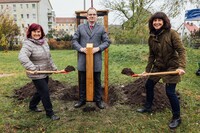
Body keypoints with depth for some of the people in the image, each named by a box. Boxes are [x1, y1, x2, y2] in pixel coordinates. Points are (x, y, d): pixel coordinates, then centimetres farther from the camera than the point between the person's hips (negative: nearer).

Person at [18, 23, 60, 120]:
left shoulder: (44, 42, 8)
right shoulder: (28, 44, -17)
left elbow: (48, 57, 17)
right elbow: (22, 57, -33)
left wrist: (53, 68, 17)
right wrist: (32, 68, -38)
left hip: (45, 73, 8)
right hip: (37, 75, -8)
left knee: (41, 91, 21)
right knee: (45, 92, -4)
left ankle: (32, 106, 44)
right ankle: (49, 113, 12)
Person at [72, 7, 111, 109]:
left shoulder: (101, 28, 7)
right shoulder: (80, 27, 9)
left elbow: (107, 41, 4)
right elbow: (74, 40, 6)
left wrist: (98, 48, -13)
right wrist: (81, 48, -12)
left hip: (96, 59, 0)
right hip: (83, 59, 1)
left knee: (97, 81, 9)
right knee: (82, 81, 10)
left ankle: (98, 100, 23)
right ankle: (82, 100, 25)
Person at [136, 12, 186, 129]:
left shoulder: (171, 33, -16)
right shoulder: (151, 37, 1)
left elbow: (181, 50, -17)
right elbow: (151, 55, 8)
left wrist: (181, 66, -28)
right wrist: (147, 70, 8)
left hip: (171, 67, -6)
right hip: (158, 66, 6)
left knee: (170, 92, -8)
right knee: (149, 85, 14)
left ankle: (177, 118, 13)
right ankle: (148, 107, 37)